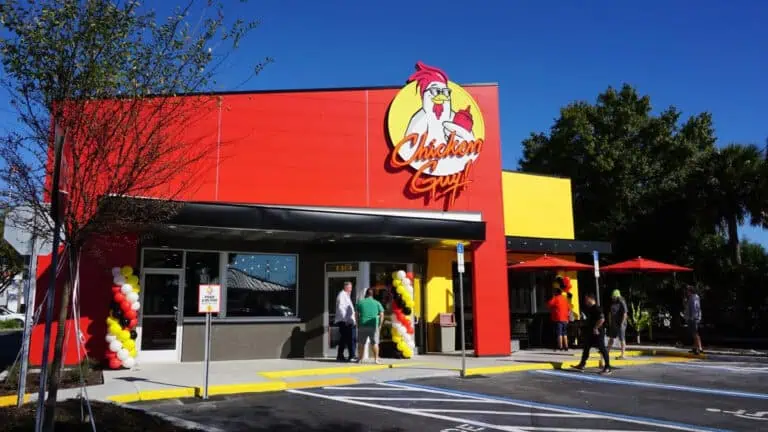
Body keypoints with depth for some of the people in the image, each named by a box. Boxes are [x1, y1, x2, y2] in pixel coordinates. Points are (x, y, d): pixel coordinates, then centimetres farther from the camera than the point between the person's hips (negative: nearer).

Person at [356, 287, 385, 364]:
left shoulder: (360, 302, 5)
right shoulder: (377, 303, 6)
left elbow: (357, 314, 3)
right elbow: (381, 314, 1)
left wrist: (357, 324, 11)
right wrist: (380, 324, 7)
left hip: (362, 325, 0)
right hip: (374, 325, 0)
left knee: (361, 343, 9)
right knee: (375, 343, 5)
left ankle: (360, 358, 11)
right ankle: (376, 359, 4)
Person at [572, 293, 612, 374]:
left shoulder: (597, 308, -17)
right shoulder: (589, 308, 14)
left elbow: (602, 319, -28)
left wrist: (595, 328, -22)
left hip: (597, 332, -11)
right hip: (590, 332, 11)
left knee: (602, 349, -4)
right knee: (586, 347, 14)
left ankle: (608, 367, 2)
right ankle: (582, 365, 22)